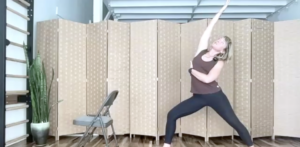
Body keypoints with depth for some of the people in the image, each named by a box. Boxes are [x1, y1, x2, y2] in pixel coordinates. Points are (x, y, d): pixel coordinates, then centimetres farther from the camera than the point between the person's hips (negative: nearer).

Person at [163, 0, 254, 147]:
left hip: (215, 96, -4)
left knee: (235, 123, 2)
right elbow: (209, 28, 5)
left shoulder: (219, 62, -6)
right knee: (172, 115, -5)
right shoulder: (202, 50, 5)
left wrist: (191, 70, -9)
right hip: (199, 97, 4)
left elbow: (207, 79, -22)